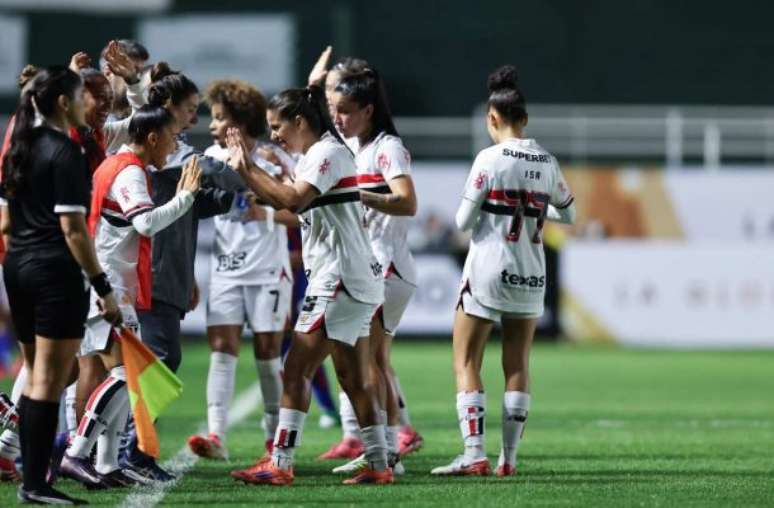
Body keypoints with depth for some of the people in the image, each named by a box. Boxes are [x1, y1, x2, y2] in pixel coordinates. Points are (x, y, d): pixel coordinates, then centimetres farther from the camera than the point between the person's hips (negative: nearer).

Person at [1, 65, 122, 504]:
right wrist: (104, 288, -16)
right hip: (56, 272, -8)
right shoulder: (65, 152, -13)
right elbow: (72, 228, -18)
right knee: (50, 381, -5)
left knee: (37, 377, 15)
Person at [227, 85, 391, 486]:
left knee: (296, 370, -10)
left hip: (339, 280, -10)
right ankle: (378, 464, 12)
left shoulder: (327, 152, -11)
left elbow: (293, 199, -25)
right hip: (355, 281, 10)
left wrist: (247, 170, -19)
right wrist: (247, 168, 10)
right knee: (354, 378, 11)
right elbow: (283, 202, 18)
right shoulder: (316, 155, 19)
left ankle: (280, 464, -11)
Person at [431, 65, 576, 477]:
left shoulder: (490, 159, -12)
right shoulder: (546, 162, 3)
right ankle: (508, 458, 10)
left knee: (466, 363, 1)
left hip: (487, 272, -5)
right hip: (531, 275, 5)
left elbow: (463, 221, -9)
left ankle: (474, 454, -11)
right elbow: (567, 213, 16)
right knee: (517, 365, 12)